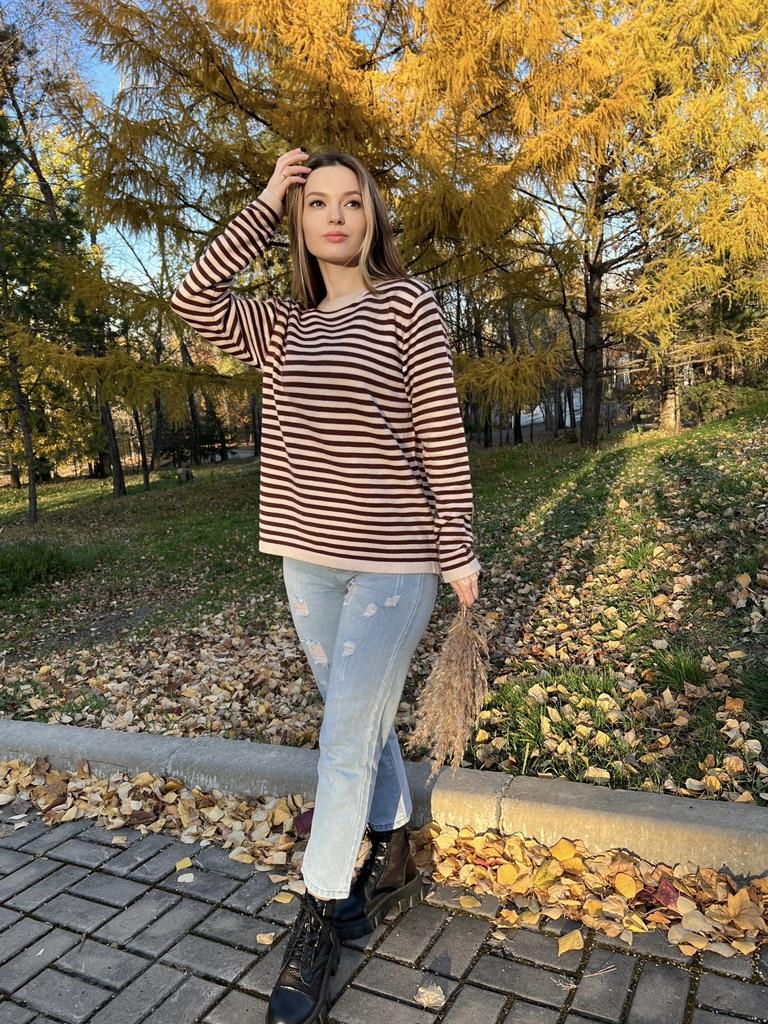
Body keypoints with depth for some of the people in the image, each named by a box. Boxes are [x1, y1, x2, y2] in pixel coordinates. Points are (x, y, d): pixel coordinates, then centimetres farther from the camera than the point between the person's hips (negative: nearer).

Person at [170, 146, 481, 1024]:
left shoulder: (406, 304, -4)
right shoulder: (282, 326, 11)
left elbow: (442, 435, -7)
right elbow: (194, 301, -2)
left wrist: (458, 551, -8)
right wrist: (264, 204, 0)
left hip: (392, 560, -5)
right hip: (308, 557, 6)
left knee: (347, 740, -1)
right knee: (361, 721, 18)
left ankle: (316, 924, 20)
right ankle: (396, 863, 40)